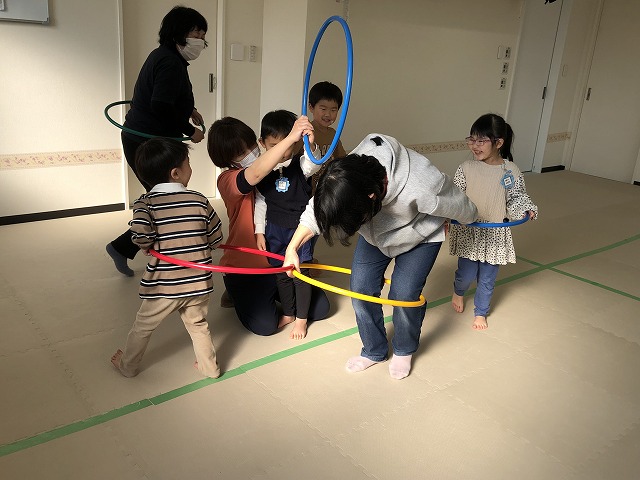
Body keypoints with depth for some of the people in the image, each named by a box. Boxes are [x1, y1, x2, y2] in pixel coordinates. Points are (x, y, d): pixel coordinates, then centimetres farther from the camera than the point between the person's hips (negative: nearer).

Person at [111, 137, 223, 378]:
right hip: (198, 283, 1)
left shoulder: (146, 203, -10)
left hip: (163, 285, -1)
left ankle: (128, 365, 40)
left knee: (143, 327, 21)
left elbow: (140, 234, -26)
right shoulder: (200, 200, -5)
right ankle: (209, 366, 34)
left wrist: (150, 246, -4)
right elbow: (216, 238, 1)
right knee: (198, 325, 23)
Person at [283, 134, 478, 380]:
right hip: (376, 231, 4)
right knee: (361, 288, -2)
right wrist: (292, 248, -19)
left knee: (404, 293, -13)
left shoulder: (421, 189, -45)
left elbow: (462, 208, -22)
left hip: (420, 235, -4)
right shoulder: (346, 177, -33)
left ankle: (404, 351, 17)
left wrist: (468, 219, 1)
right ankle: (374, 351, 21)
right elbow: (315, 211, -14)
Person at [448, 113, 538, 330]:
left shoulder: (511, 171, -7)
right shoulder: (466, 169, -10)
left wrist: (526, 209, -15)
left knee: (487, 278, 12)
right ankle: (458, 292, 37)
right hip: (468, 232, -1)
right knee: (467, 274, 0)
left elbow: (517, 197, 4)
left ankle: (480, 312, 36)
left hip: (496, 234, 1)